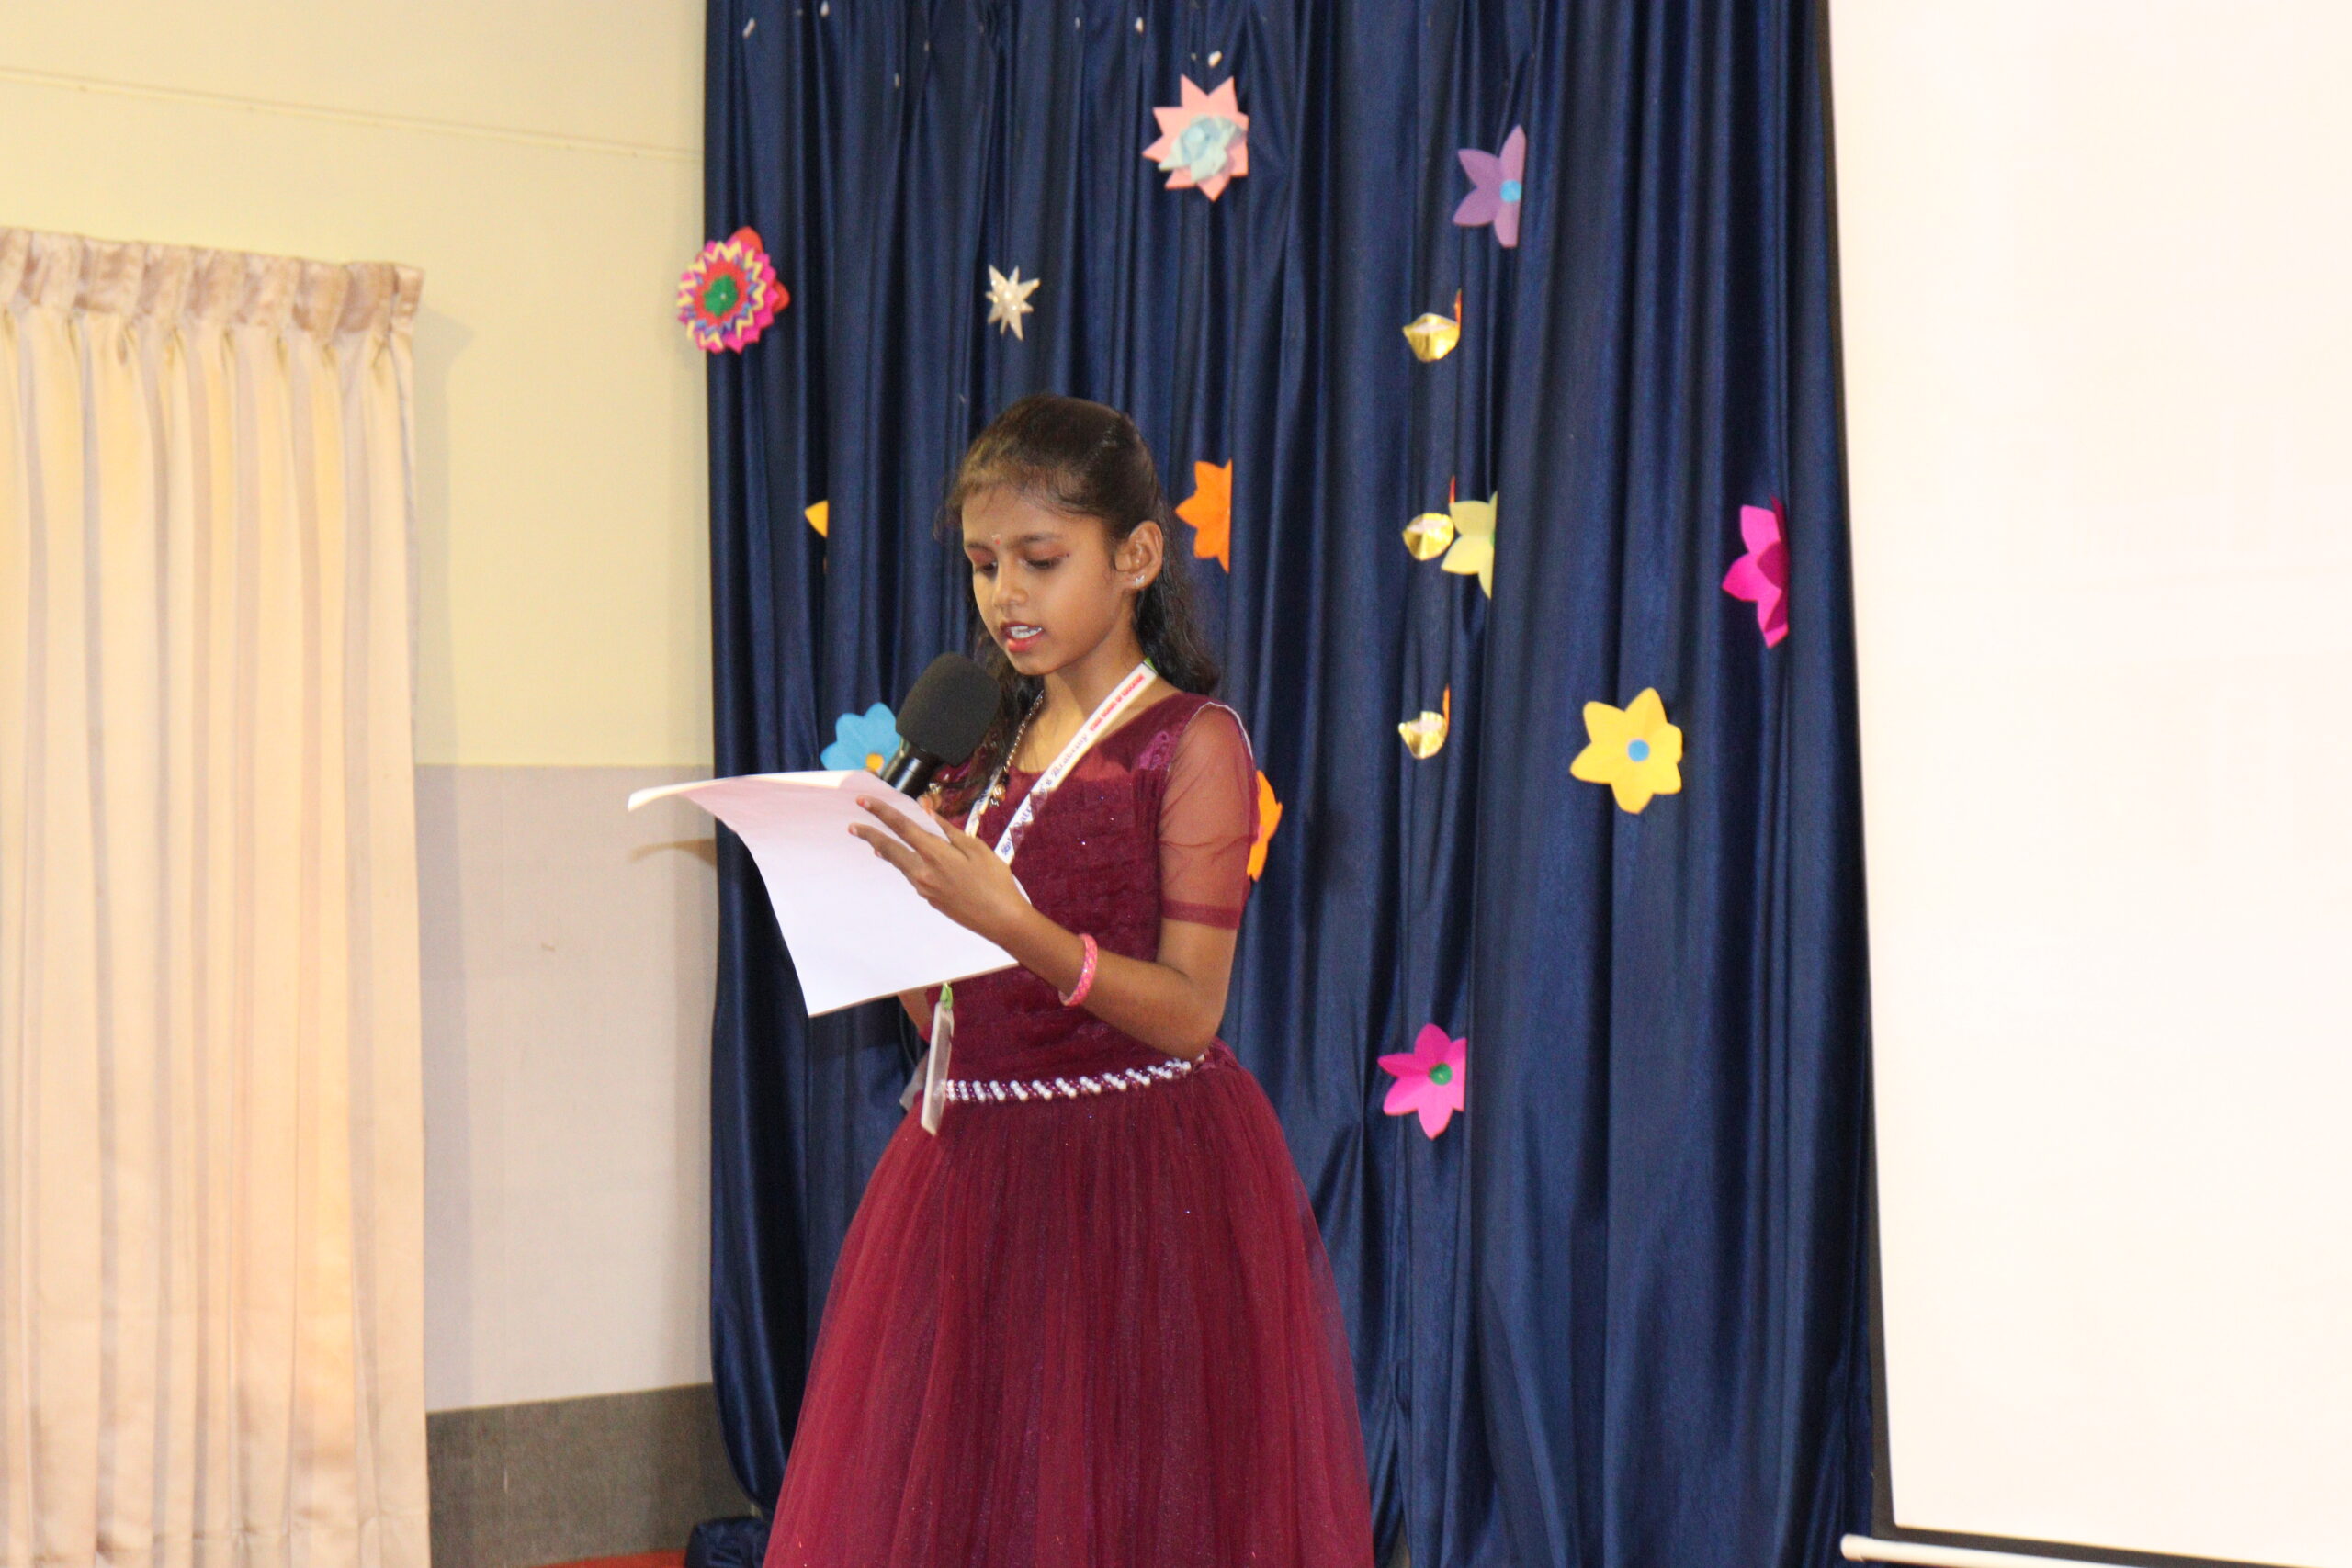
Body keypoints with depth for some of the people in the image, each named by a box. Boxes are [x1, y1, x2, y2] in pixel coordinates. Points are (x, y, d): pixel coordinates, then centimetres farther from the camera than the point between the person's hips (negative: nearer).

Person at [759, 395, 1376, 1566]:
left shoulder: (1191, 743, -6)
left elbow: (1187, 1014, -15)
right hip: (976, 1177, 6)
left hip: (1139, 1183, -6)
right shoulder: (992, 751, 13)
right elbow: (949, 1019, 14)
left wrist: (1005, 920, -25)